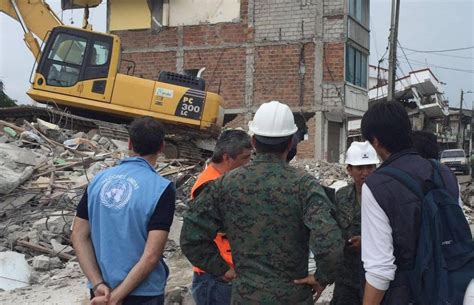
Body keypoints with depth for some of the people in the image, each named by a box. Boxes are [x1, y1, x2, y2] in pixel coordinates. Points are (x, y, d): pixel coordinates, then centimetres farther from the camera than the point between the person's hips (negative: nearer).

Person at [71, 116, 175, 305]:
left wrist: (98, 284, -7)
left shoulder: (99, 179, -1)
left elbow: (79, 236, -2)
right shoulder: (161, 188, -17)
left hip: (101, 290, 4)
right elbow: (151, 255, -22)